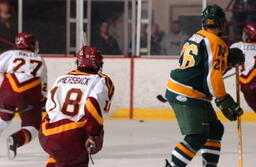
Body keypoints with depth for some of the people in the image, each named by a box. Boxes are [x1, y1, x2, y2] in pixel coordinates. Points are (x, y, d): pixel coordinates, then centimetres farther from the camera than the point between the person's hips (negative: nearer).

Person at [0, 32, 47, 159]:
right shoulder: (39, 60, 19)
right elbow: (43, 86, 23)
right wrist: (43, 101, 35)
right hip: (30, 96, -2)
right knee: (31, 126, 3)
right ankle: (17, 139, -26)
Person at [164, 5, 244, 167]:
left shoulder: (196, 37, 15)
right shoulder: (216, 43, -13)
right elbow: (212, 74, -19)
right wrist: (224, 100, -15)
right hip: (188, 96, -10)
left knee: (215, 129, 16)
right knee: (197, 137, -15)